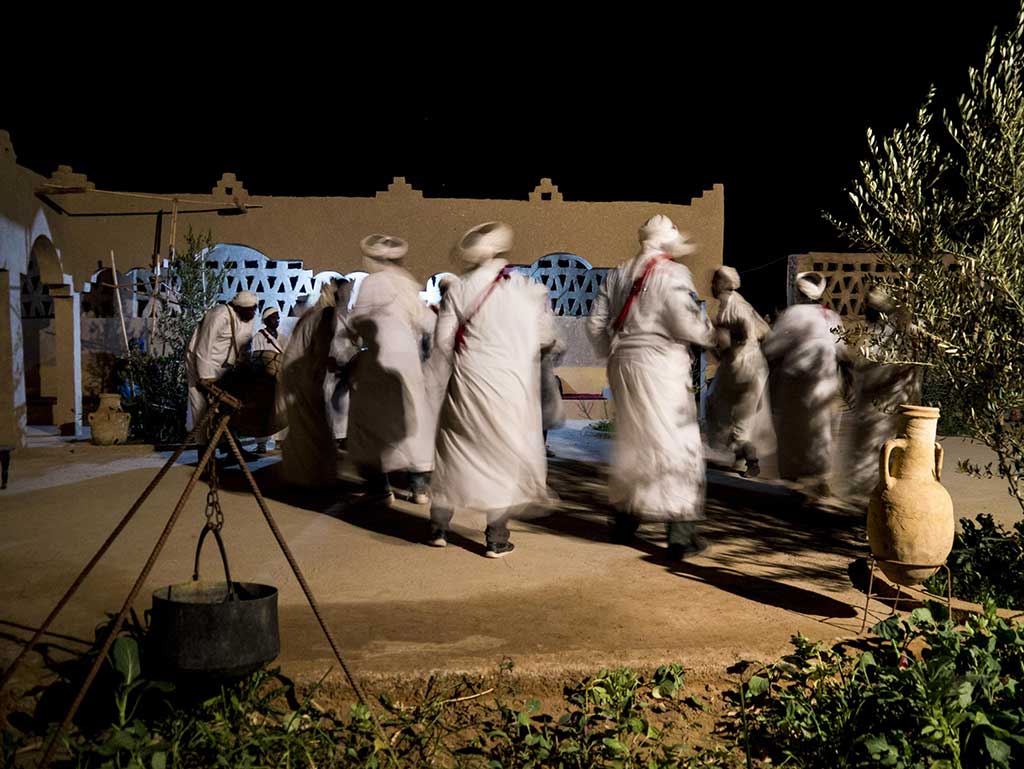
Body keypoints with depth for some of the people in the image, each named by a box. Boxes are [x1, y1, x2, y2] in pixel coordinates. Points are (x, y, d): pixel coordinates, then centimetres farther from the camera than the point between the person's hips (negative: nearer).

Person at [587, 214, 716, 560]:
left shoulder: (618, 274, 10)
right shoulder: (673, 274, -9)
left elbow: (596, 324, 9)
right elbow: (686, 325, -16)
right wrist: (712, 334, 3)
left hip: (623, 363, 7)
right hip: (660, 365, -6)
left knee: (632, 439, 21)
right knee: (677, 444, 0)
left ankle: (625, 518, 32)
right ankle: (681, 535, -1)